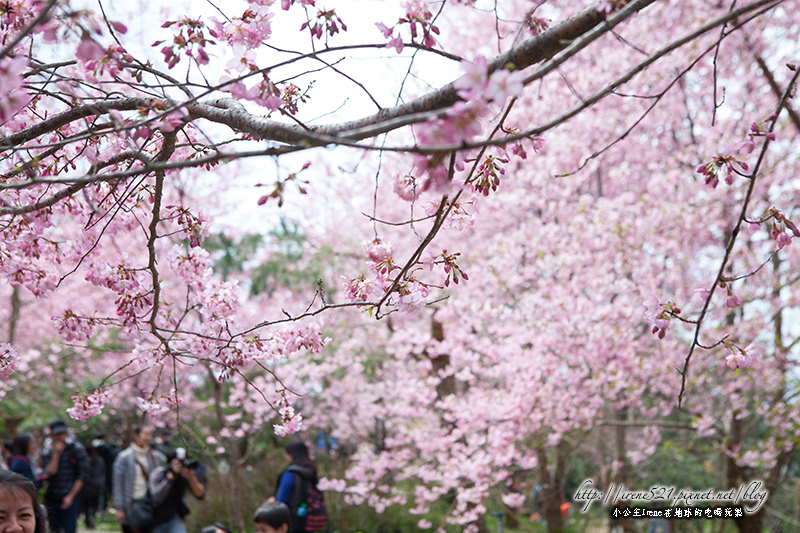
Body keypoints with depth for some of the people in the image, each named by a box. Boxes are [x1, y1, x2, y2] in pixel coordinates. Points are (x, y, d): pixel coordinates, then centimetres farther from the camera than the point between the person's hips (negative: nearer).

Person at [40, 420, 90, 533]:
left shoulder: (76, 449, -1)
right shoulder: (47, 453, 6)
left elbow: (83, 475, -3)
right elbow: (50, 473, -9)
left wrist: (71, 496, -7)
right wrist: (56, 454, -14)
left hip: (70, 499, -3)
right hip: (52, 499, 3)